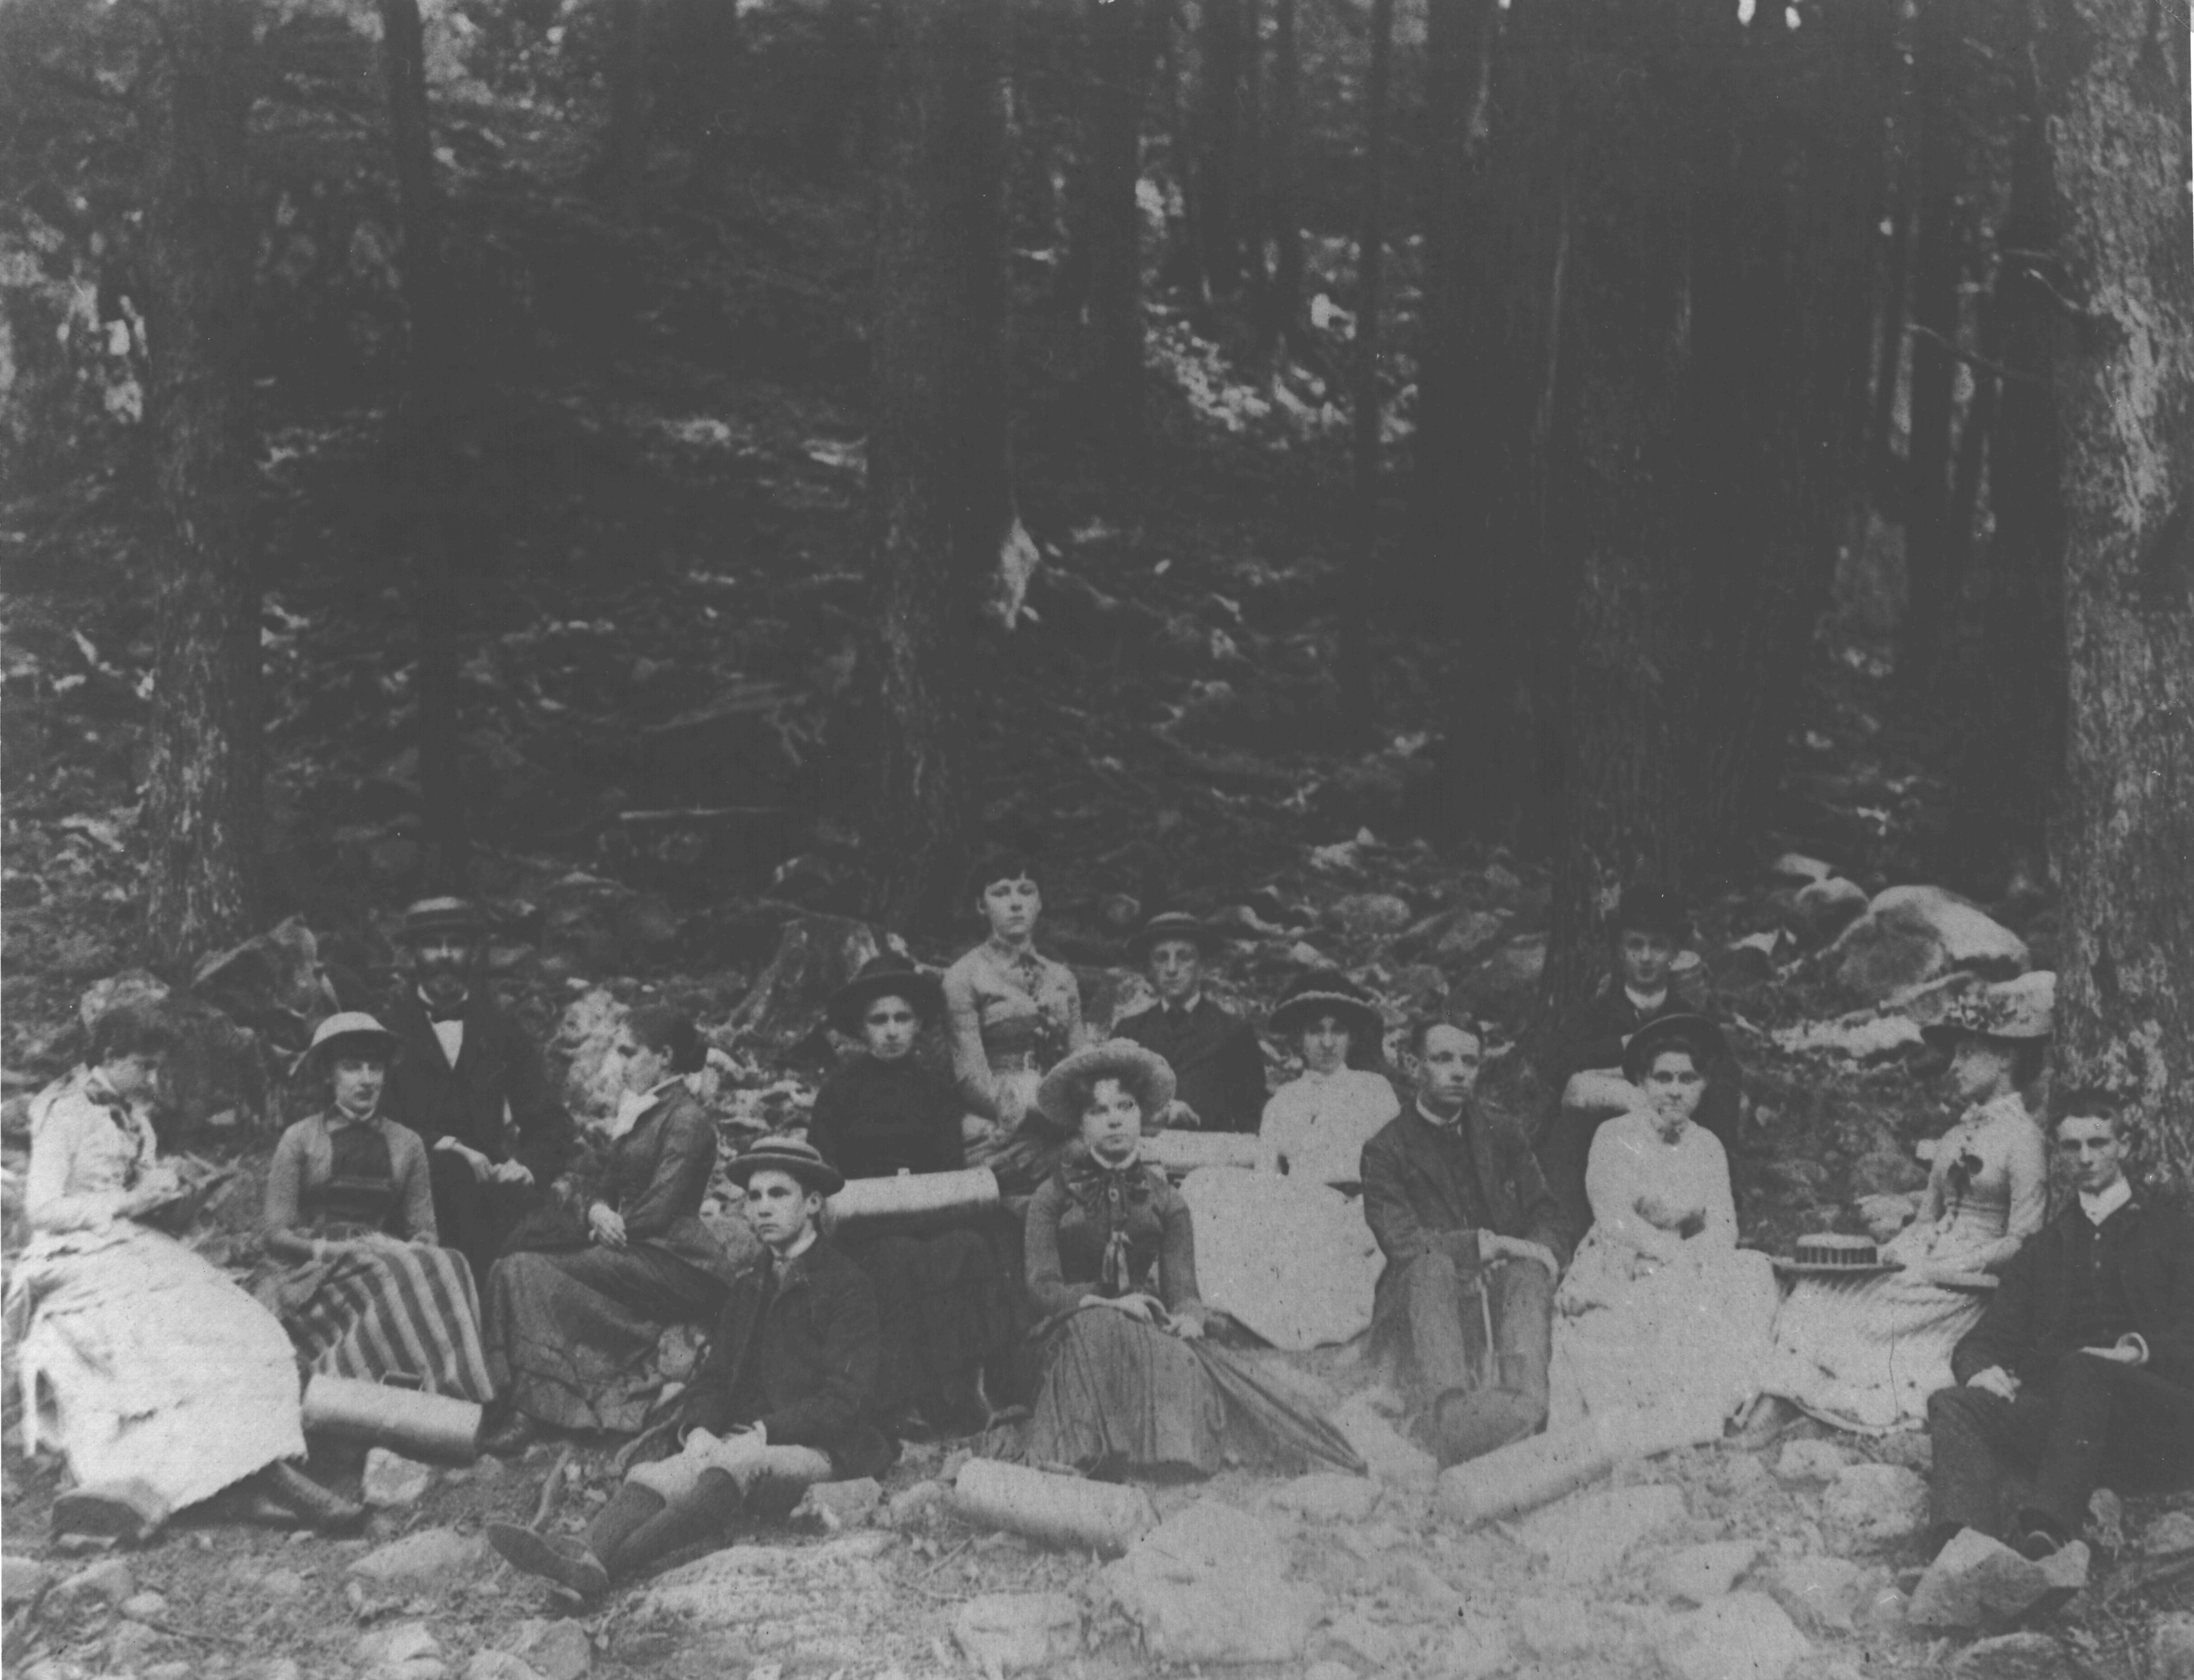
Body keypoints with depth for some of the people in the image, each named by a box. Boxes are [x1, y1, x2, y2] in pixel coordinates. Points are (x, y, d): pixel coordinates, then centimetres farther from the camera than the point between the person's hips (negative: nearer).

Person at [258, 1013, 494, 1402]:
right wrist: (333, 1249, -14)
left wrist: (407, 1252, -12)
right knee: (395, 1280, -36)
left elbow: (425, 1233, 13)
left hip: (388, 1259, 3)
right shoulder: (300, 1139, 8)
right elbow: (274, 1231, 3)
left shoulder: (407, 1144, 16)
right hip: (312, 1273, -3)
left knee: (441, 1270, -33)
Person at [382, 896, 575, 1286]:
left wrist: (527, 1166, -9)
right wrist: (441, 1144, -13)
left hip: (490, 1179, 2)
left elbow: (550, 1125, 12)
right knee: (454, 1175, -30)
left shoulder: (503, 1033, 16)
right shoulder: (387, 1030, 11)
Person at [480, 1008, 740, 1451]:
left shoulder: (687, 1119, -8)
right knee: (520, 1266, -12)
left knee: (528, 1271, -21)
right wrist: (599, 1212, -4)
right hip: (635, 1253, 9)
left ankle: (524, 1411, -24)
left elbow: (660, 1209, -15)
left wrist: (612, 1227, -5)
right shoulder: (636, 1112, 21)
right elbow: (606, 1188, 18)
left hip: (678, 1265, -9)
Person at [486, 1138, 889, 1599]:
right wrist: (697, 1431, -8)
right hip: (740, 1445, 6)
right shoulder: (747, 1288, 22)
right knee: (655, 1475, -24)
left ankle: (605, 1565, -54)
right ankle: (590, 1554, -52)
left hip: (817, 1452, -6)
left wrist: (763, 1432, -18)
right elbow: (713, 1378, 14)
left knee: (735, 1461, -37)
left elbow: (845, 1402, -8)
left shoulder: (847, 1286, 1)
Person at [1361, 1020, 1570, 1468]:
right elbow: (1400, 1242, -8)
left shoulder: (1504, 1138, 20)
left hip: (1506, 1295, 3)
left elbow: (1550, 1228, 12)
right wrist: (1489, 1245, -15)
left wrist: (1536, 1256, -11)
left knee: (1530, 1271, -28)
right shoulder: (1385, 1151, 7)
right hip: (1423, 1302, -3)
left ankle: (1521, 1404, -53)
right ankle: (1449, 1417, -54)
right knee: (1431, 1264, -34)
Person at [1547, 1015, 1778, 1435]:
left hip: (1681, 1271, 5)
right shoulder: (1615, 1137, -5)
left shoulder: (1708, 1146, 10)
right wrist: (1677, 1253, -23)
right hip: (1614, 1281, -5)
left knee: (1751, 1273, -18)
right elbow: (1615, 1221, -15)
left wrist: (1690, 1257, -19)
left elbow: (1723, 1227, 1)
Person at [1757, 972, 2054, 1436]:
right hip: (1925, 1266, 6)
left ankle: (1775, 1417, -19)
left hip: (1967, 1287, -6)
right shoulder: (1953, 1139, 17)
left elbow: (2023, 1242, -11)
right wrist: (1882, 1253, 0)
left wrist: (1945, 1268, -16)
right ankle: (1763, 1422, -23)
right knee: (1817, 1291, -14)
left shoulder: (2023, 1138, -7)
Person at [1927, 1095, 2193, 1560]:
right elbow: (1984, 1340, 18)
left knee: (2081, 1368, -36)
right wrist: (1981, 1367, -7)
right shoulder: (2043, 1250, 27)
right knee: (1954, 1404, -24)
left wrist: (2138, 1351, -18)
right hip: (2059, 1416, 4)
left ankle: (2045, 1536, -54)